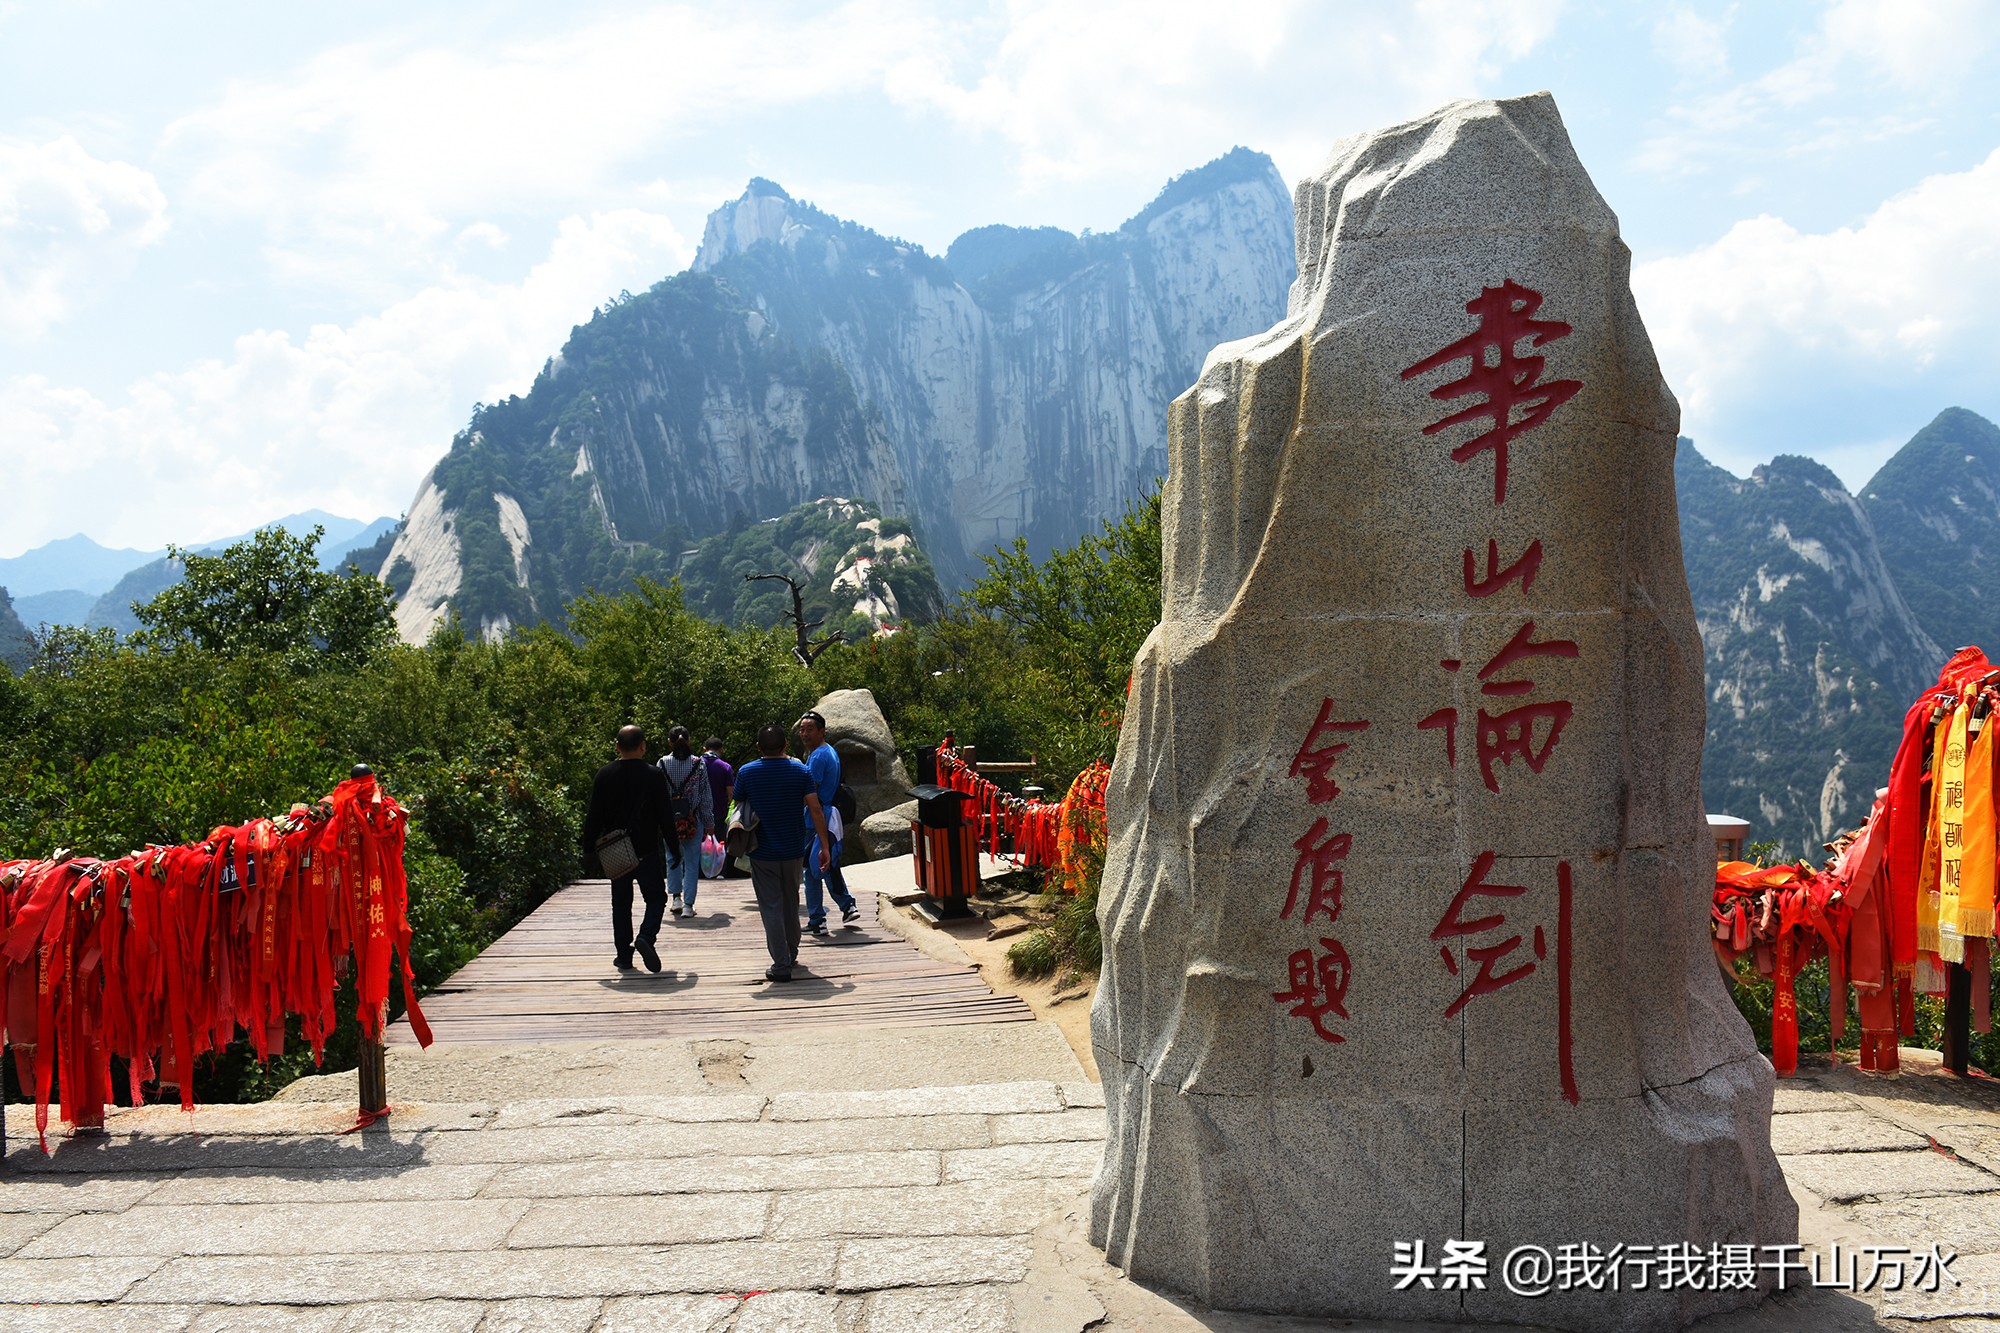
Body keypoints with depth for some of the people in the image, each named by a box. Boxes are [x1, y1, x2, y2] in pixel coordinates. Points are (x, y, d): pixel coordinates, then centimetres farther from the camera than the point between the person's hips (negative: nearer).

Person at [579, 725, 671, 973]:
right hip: (647, 850, -3)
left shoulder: (604, 775, -1)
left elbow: (593, 816, 1)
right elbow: (665, 817, -6)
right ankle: (646, 937, -18)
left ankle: (624, 956, 12)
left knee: (621, 902, 13)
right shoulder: (654, 775, -8)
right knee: (656, 898, 8)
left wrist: (589, 848, 8)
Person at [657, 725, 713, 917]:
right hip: (693, 820, -1)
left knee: (673, 858, 19)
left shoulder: (663, 764, -4)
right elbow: (705, 796, -1)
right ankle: (688, 904, 3)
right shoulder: (699, 764, -4)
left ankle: (675, 896, 13)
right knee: (692, 862, 5)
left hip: (669, 820, 1)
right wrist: (709, 823, 6)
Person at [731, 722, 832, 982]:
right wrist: (824, 846, -5)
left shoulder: (746, 773, -5)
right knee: (791, 903, 19)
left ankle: (781, 964, -3)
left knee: (771, 907, 1)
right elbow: (815, 810, -8)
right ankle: (791, 955, 32)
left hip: (762, 851, -2)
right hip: (794, 850, 2)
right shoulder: (800, 771, -3)